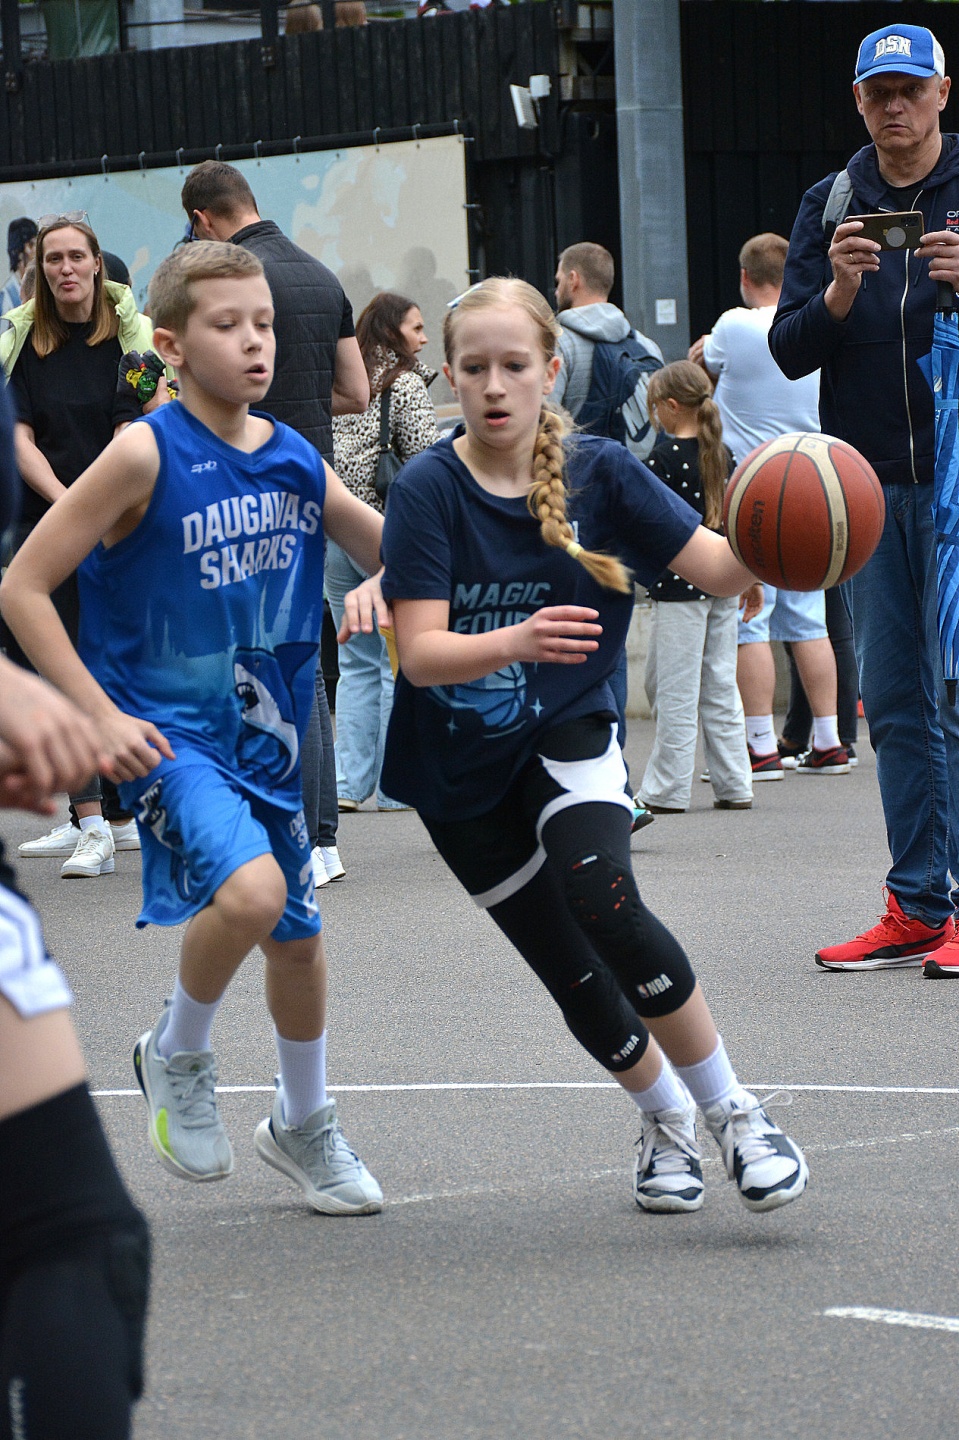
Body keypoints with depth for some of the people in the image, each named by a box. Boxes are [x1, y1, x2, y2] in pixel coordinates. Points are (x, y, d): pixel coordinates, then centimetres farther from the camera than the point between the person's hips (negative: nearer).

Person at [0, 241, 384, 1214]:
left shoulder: (295, 460, 1)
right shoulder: (148, 455, -15)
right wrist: (100, 715, -19)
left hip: (266, 734, 6)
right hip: (167, 733, -6)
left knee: (297, 938, 17)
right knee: (249, 890, -29)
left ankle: (304, 1125, 42)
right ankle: (176, 1054, 0)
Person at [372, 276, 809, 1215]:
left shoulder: (596, 472, -8)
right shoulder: (429, 489, -15)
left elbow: (717, 569, -13)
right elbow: (421, 652, -23)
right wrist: (518, 643, -43)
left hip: (567, 735, 0)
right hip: (462, 768, 1)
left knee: (605, 908, -28)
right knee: (571, 971, 6)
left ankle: (732, 1113, -12)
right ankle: (665, 1118, 36)